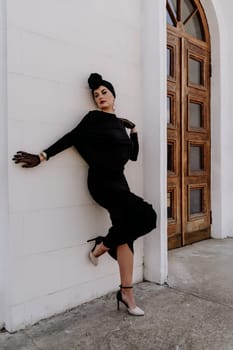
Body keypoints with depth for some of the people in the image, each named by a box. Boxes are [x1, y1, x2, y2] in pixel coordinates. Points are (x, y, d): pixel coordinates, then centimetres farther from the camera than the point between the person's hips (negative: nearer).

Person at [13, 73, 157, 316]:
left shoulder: (122, 124, 17)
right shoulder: (94, 118, 0)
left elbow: (133, 155, 19)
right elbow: (71, 138, -6)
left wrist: (133, 131, 11)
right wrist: (43, 156, -12)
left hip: (118, 181, 6)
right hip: (102, 181, -6)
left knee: (125, 236, 2)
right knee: (146, 216, -17)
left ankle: (126, 293, 13)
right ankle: (101, 247, 3)